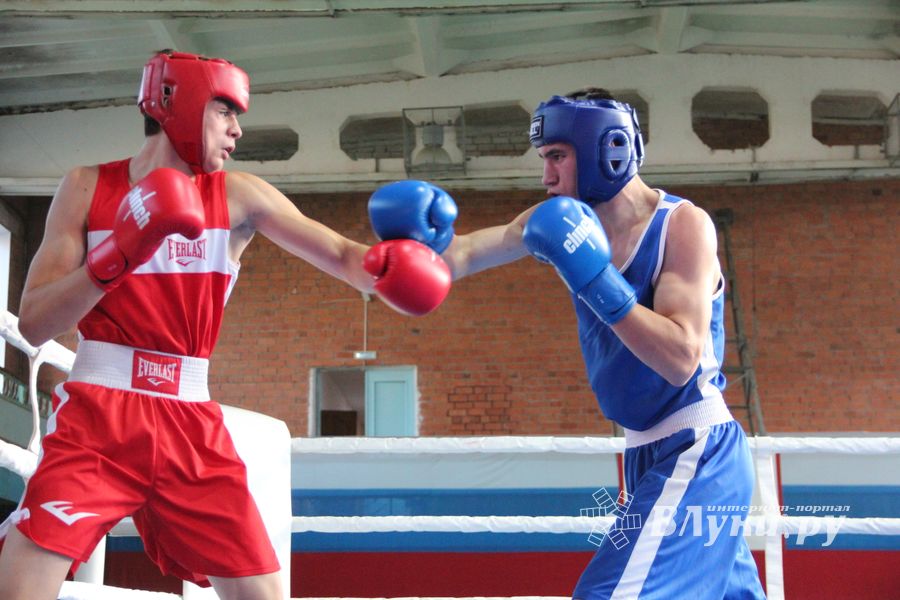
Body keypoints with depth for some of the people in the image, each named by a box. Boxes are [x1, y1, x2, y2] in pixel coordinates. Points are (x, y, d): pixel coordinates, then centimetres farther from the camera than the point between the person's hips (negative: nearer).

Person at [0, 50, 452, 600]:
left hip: (192, 427, 2)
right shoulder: (87, 189, 1)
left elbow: (342, 255, -1)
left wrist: (384, 264, -25)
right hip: (96, 416, -2)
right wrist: (120, 254, -20)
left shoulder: (238, 196, 4)